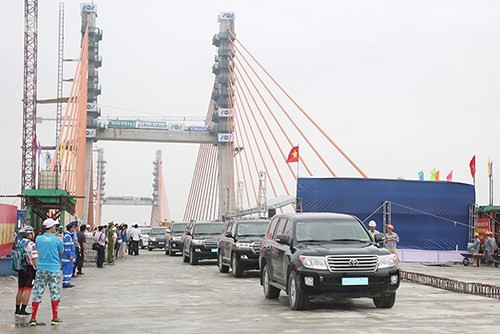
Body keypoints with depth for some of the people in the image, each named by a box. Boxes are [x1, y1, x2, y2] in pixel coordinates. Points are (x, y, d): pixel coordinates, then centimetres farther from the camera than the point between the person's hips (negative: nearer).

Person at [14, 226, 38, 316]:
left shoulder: (19, 243, 9)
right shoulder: (31, 244, -14)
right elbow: (35, 259, -18)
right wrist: (38, 269, -13)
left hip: (20, 269, 7)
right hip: (29, 269, -7)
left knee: (20, 290, 15)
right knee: (27, 290, -3)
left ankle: (17, 309, 21)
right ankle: (23, 310, -5)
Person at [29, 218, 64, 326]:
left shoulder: (38, 239, 0)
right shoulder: (57, 240, -8)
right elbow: (61, 252, 7)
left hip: (41, 269, 3)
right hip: (54, 270, -3)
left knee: (37, 294, 5)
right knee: (55, 293, 6)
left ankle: (33, 318, 5)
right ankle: (55, 318, 8)